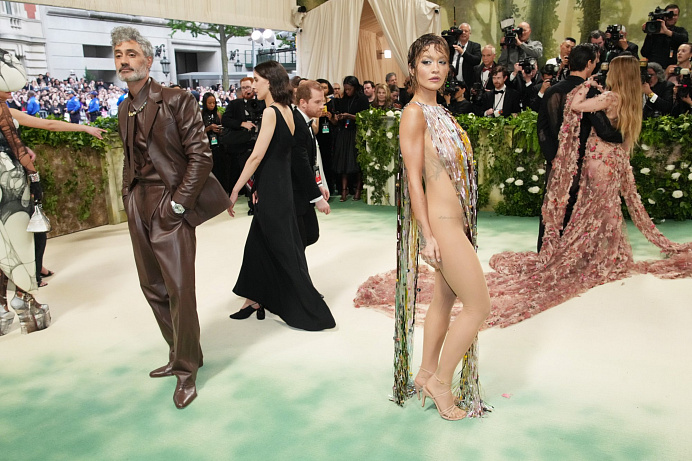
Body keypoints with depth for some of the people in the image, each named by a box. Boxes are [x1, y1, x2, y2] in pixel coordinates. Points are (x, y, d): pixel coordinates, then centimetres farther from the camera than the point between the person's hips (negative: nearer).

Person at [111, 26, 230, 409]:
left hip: (170, 206, -7)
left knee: (179, 289, -6)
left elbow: (201, 156, -12)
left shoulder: (176, 101, -9)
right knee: (153, 287, 13)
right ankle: (179, 355, 31)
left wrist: (177, 204, -15)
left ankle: (186, 370, 11)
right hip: (138, 207, 8)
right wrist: (128, 198, 10)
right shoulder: (125, 109, 14)